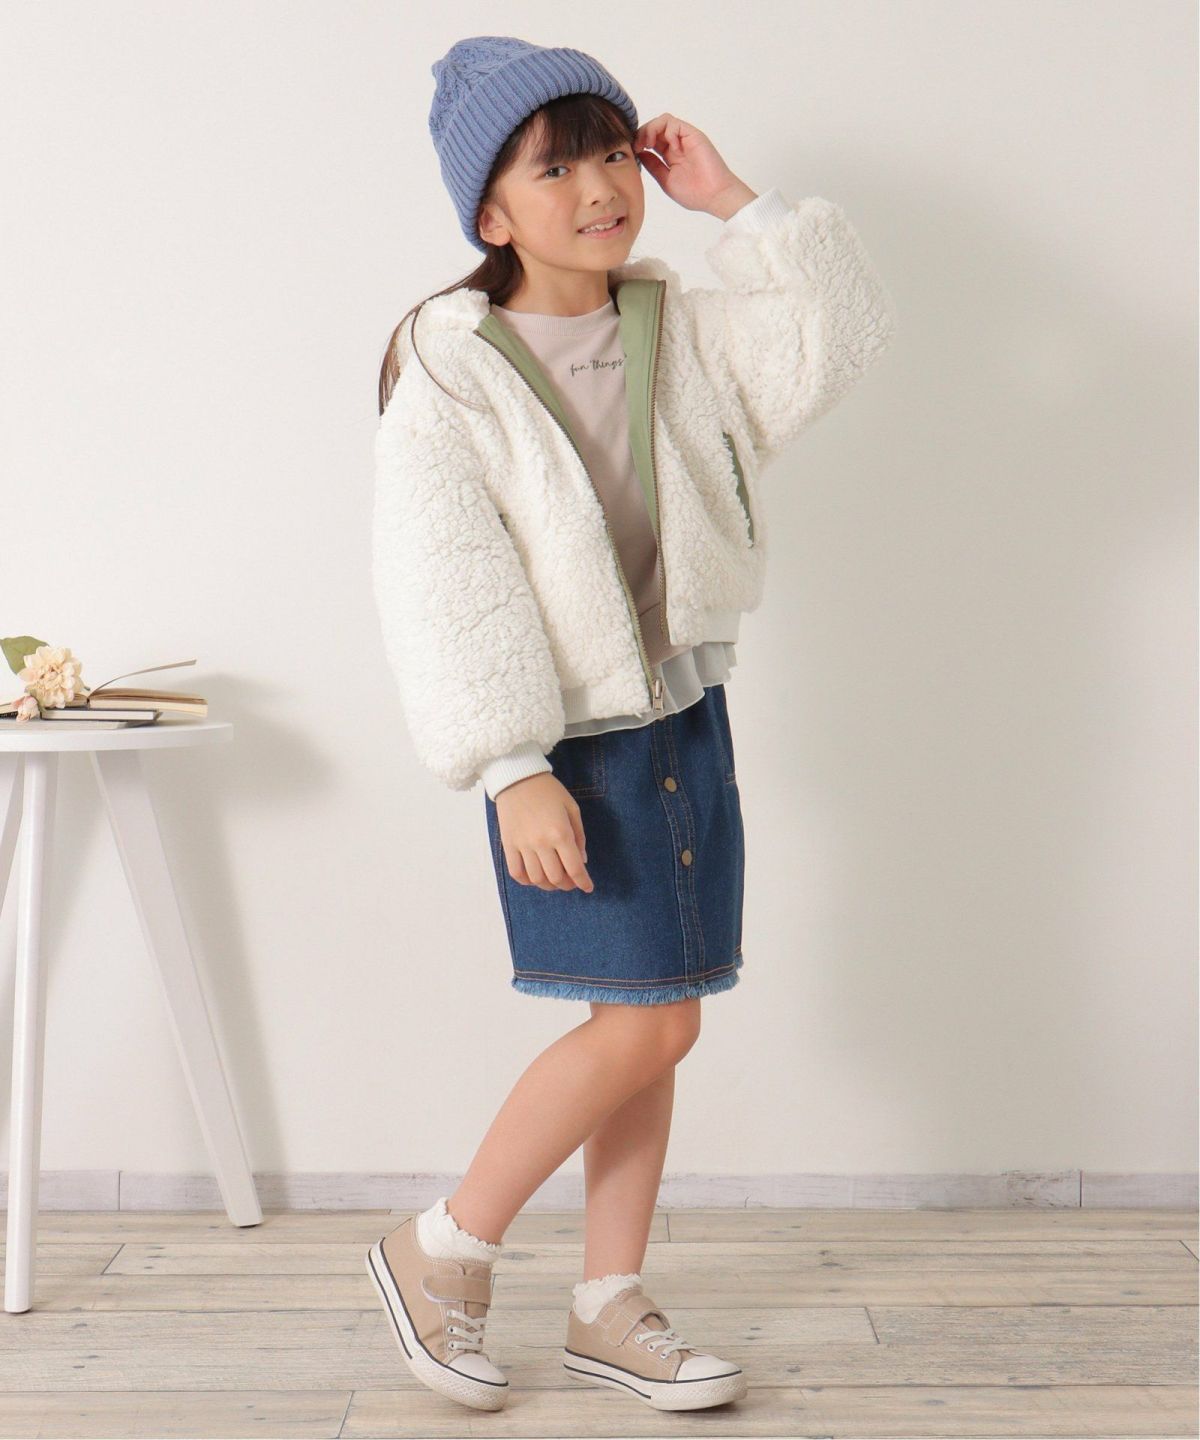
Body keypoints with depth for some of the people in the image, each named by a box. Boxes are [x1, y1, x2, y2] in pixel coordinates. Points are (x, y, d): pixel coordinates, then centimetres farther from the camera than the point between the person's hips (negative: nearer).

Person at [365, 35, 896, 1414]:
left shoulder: (681, 332, 5)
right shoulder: (450, 372, -12)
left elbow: (841, 328, -2)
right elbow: (444, 590, -17)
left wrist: (733, 200, -5)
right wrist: (513, 772, -22)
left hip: (687, 717, 6)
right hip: (571, 740, -6)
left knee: (652, 1023, 9)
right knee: (643, 1024, -9)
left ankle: (609, 1307, 23)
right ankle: (441, 1251, 11)